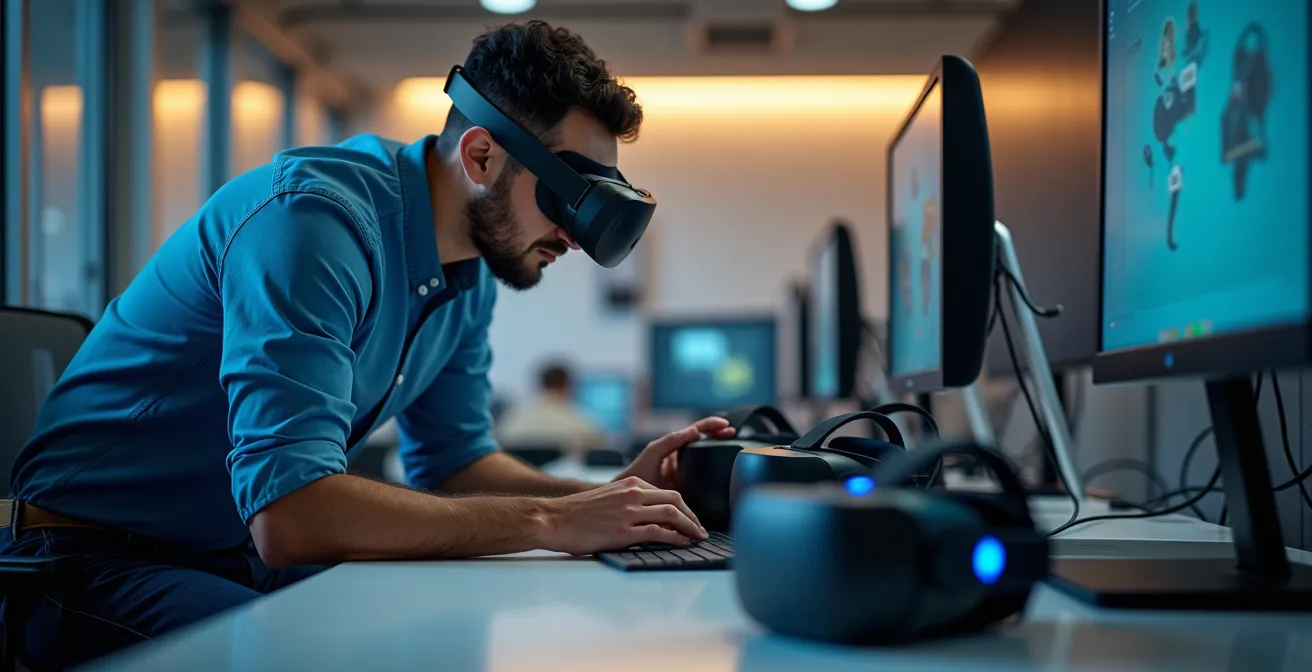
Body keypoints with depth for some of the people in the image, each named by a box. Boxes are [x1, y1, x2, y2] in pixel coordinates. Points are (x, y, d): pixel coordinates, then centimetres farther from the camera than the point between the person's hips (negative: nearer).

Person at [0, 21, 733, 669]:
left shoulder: (473, 272, 2)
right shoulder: (317, 218, -26)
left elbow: (452, 462, 12)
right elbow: (287, 516, -34)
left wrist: (612, 498, -5)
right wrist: (549, 522, -30)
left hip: (244, 558, 8)